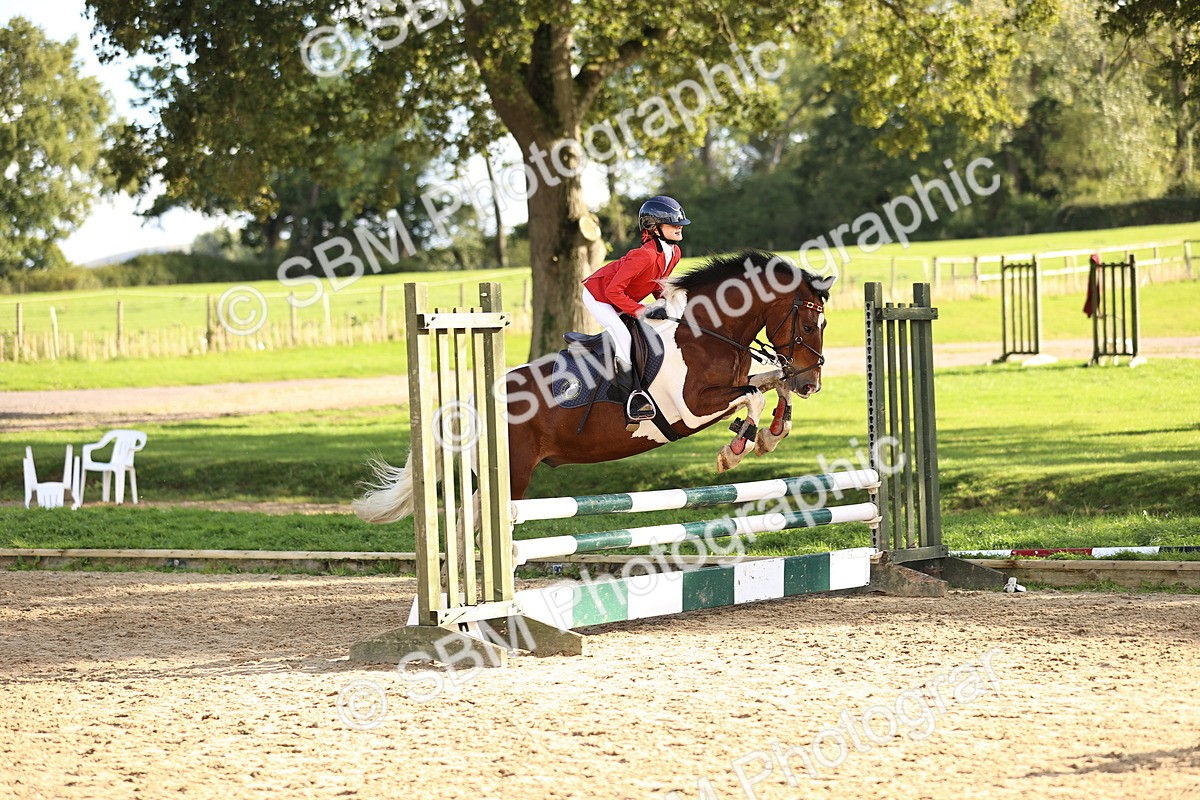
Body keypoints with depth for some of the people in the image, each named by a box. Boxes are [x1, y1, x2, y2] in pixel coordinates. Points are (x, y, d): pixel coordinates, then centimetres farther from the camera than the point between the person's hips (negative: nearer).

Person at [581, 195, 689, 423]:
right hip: (598, 297, -9)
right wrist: (637, 310, -32)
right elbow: (613, 290, -34)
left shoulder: (674, 252, -10)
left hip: (623, 299, 9)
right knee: (623, 336, -25)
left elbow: (657, 282, 8)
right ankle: (634, 394, -22)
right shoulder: (644, 256, -37)